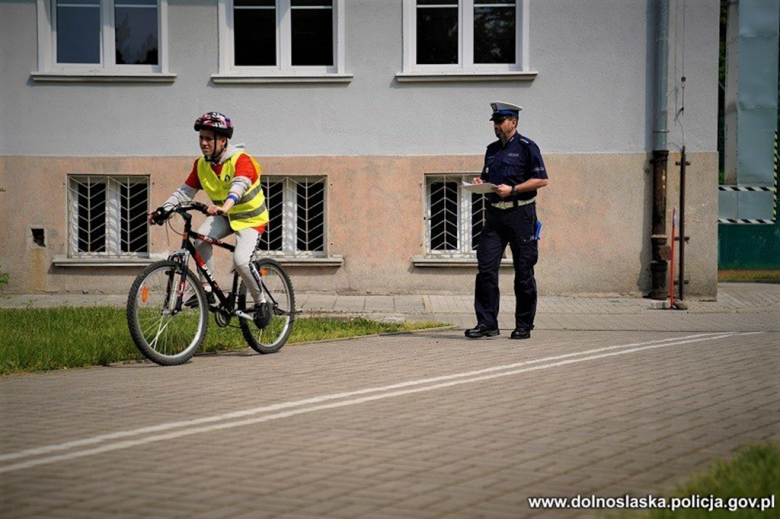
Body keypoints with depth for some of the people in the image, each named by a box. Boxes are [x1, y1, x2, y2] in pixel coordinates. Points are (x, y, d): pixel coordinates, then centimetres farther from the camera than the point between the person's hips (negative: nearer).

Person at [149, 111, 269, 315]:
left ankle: (261, 302, -3)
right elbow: (185, 191, -4)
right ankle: (206, 291, -12)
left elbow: (239, 186, -43)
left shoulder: (241, 160, -25)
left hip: (250, 217, -6)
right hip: (223, 216, 6)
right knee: (201, 239, -23)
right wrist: (163, 210, -19)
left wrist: (224, 207, -63)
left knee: (240, 261, -25)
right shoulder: (201, 165, -5)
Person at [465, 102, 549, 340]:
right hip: (495, 215, 6)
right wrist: (481, 182, 3)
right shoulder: (492, 149, 16)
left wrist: (512, 190, -16)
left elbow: (542, 179, -8)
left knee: (523, 272, 1)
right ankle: (487, 323, -1)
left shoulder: (526, 147, -3)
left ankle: (524, 326, 8)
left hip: (520, 215, -6)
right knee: (486, 268, -4)